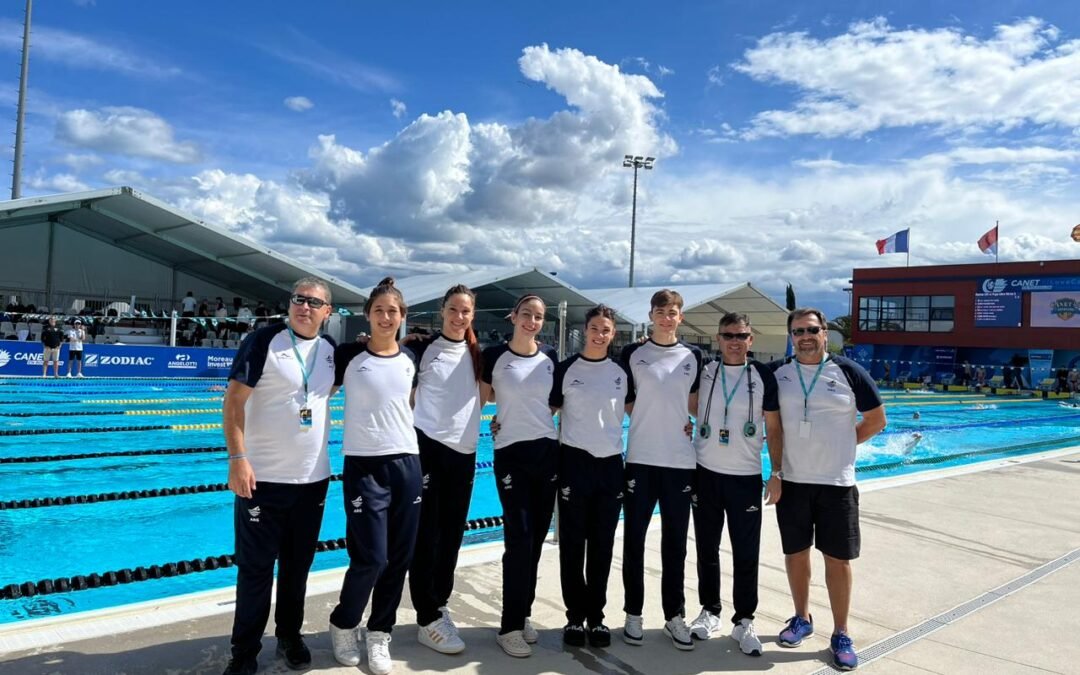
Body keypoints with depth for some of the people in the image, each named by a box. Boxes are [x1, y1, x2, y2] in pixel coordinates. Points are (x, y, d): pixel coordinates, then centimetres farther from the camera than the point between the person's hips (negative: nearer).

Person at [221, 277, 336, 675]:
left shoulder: (332, 350, 5)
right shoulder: (263, 342, -10)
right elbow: (234, 401, -13)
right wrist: (238, 459, -19)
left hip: (313, 479, 5)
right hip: (263, 477, -4)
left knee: (297, 566, 17)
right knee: (255, 568, 6)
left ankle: (290, 637, 34)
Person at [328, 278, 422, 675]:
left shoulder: (410, 359, 7)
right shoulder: (349, 356, -4)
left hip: (406, 463, 4)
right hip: (364, 466, -4)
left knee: (399, 558, 8)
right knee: (371, 558, -5)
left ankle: (379, 634, 25)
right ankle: (343, 625, 22)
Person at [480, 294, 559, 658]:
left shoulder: (550, 357, 4)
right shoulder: (494, 356, -6)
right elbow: (484, 397, 4)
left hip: (548, 451, 4)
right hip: (511, 453, -4)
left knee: (536, 538, 11)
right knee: (519, 538, -5)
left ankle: (523, 614, 26)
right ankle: (509, 627, 7)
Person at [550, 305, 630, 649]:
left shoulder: (622, 372, 7)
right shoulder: (566, 369, -1)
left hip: (611, 463, 3)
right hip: (574, 462, -2)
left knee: (602, 546, 10)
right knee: (573, 544, 5)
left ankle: (596, 616, 22)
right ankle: (575, 616, 17)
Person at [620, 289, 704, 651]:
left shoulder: (693, 356, 6)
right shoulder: (633, 353, 2)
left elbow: (694, 403, 13)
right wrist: (648, 415, -2)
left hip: (681, 461, 1)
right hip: (640, 459, -1)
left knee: (675, 543, 10)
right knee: (634, 540, 6)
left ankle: (675, 616, 23)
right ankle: (633, 614, 20)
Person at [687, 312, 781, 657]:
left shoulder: (763, 375, -2)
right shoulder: (703, 371, 1)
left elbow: (774, 428, 0)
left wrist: (776, 474, -3)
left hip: (746, 477, -1)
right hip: (705, 473, 2)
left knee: (746, 554, 3)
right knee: (707, 548, 11)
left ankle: (743, 621, 18)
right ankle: (710, 610, 27)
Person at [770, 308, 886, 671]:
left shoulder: (848, 372, -4)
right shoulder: (776, 373, 0)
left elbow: (876, 420, 4)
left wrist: (842, 445, 2)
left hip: (836, 481, -1)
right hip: (791, 479, 2)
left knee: (838, 558, 5)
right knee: (795, 552, 12)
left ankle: (841, 634, 18)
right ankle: (802, 619, 30)